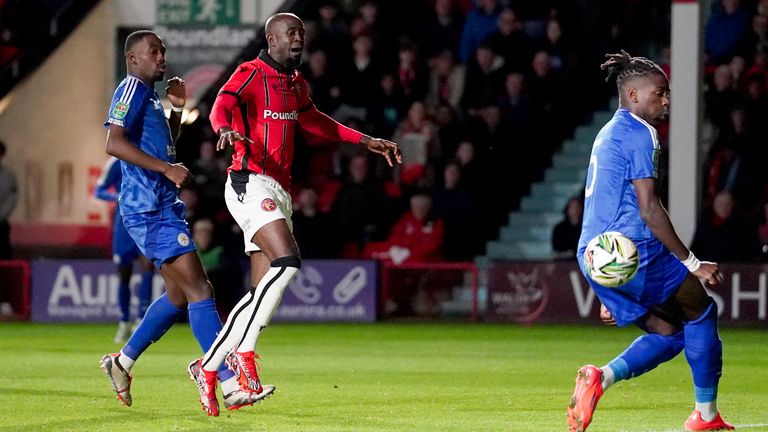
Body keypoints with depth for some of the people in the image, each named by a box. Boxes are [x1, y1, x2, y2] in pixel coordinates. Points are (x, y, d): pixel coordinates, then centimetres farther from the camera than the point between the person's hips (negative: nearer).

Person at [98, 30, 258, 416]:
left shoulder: (149, 96, 21)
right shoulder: (132, 89, -9)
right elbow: (114, 143, -22)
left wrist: (177, 109, 18)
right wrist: (167, 168, -24)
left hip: (162, 207, 10)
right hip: (148, 208, -10)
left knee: (178, 295, 16)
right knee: (199, 290, -14)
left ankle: (122, 362, 27)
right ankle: (230, 387, -17)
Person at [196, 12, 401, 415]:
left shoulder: (296, 83, 20)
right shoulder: (251, 74, -5)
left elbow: (314, 122, 37)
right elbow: (222, 106, -21)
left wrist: (367, 141, 36)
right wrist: (226, 129, -45)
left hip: (279, 192, 9)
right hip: (251, 183, -9)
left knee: (263, 293, 2)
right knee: (287, 261, -25)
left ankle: (210, 367, 8)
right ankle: (243, 355, -19)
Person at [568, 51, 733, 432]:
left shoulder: (607, 134, 20)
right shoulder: (638, 134, -10)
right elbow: (648, 209, -17)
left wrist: (607, 295, 27)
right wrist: (692, 263, -12)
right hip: (635, 251, -9)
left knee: (669, 332, 15)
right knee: (702, 312, 9)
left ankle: (600, 378, -7)